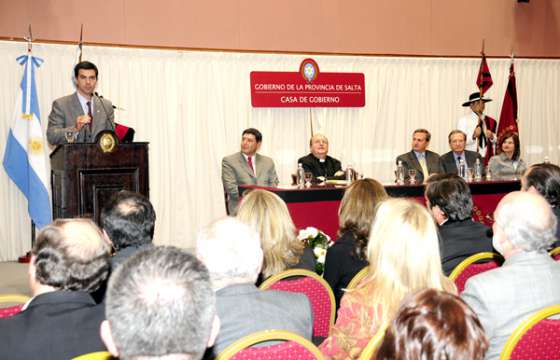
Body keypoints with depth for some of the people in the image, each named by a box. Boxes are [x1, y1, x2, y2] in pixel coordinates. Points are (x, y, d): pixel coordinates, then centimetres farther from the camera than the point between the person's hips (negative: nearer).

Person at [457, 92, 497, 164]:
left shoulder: (491, 121, 11)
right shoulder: (463, 120, -1)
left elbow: (496, 141, 15)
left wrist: (492, 137, -5)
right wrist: (473, 135, -22)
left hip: (487, 159, 3)